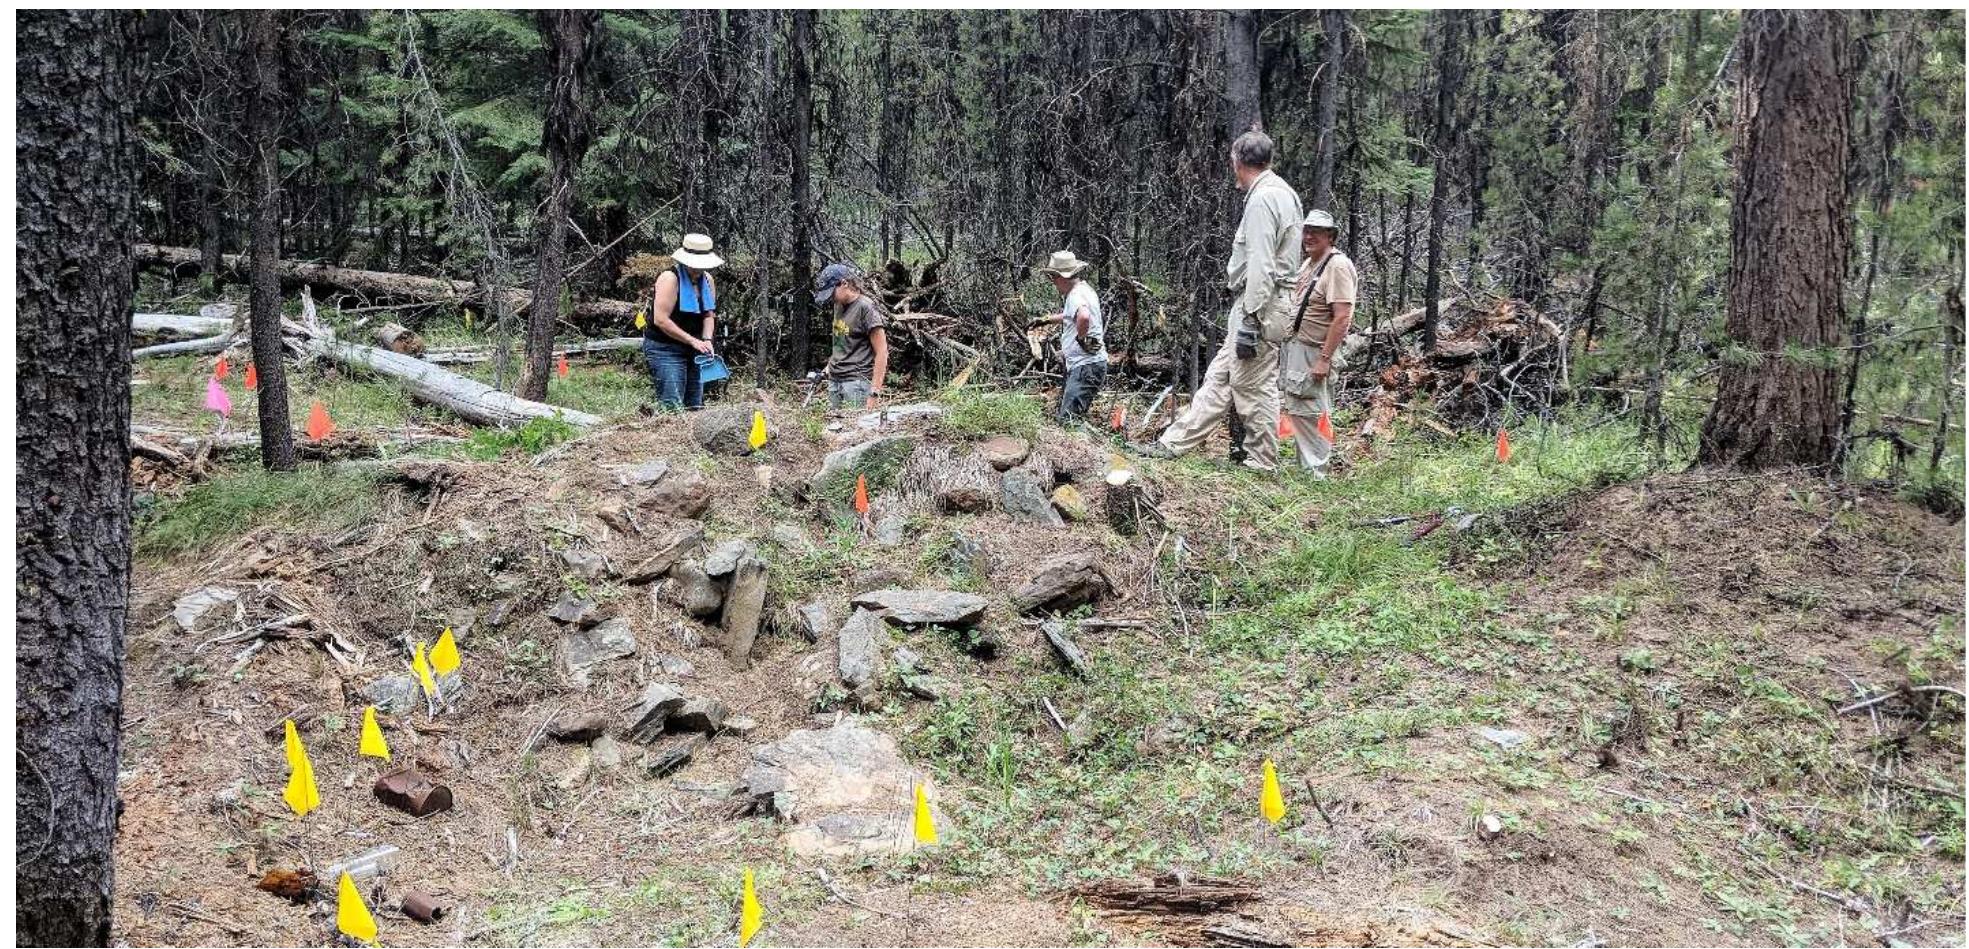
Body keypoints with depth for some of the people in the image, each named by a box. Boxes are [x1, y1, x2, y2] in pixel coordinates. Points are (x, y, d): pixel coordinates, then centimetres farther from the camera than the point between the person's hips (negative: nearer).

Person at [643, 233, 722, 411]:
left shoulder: (708, 280, 5)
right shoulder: (670, 278, -17)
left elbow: (709, 315, 7)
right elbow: (660, 320, -23)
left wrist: (706, 340, -13)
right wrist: (693, 341, -22)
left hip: (693, 350, 7)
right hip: (665, 349, -7)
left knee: (695, 406, 10)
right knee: (672, 407, -15)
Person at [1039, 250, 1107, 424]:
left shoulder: (1076, 295, -17)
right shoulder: (1084, 289, 16)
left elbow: (1084, 317, -40)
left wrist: (1081, 338, -23)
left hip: (1086, 366, -11)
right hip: (1084, 364, 11)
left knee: (1068, 420, -15)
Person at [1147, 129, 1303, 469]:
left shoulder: (1262, 199, -14)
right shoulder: (1282, 193, 17)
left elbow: (1261, 266, -21)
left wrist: (1250, 320, -21)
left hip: (1259, 306, -10)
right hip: (1263, 304, 10)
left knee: (1253, 387, -4)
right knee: (1220, 376, 10)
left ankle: (1262, 465, 4)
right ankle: (1174, 443, 14)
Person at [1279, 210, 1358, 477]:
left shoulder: (1338, 266, -14)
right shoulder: (1307, 264, 15)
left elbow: (1342, 317, -21)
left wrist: (1324, 359, -23)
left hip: (1313, 353, -9)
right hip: (1293, 346, 9)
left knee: (1308, 413, -8)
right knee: (1296, 409, 12)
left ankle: (1316, 472, 0)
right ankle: (1306, 466, 21)